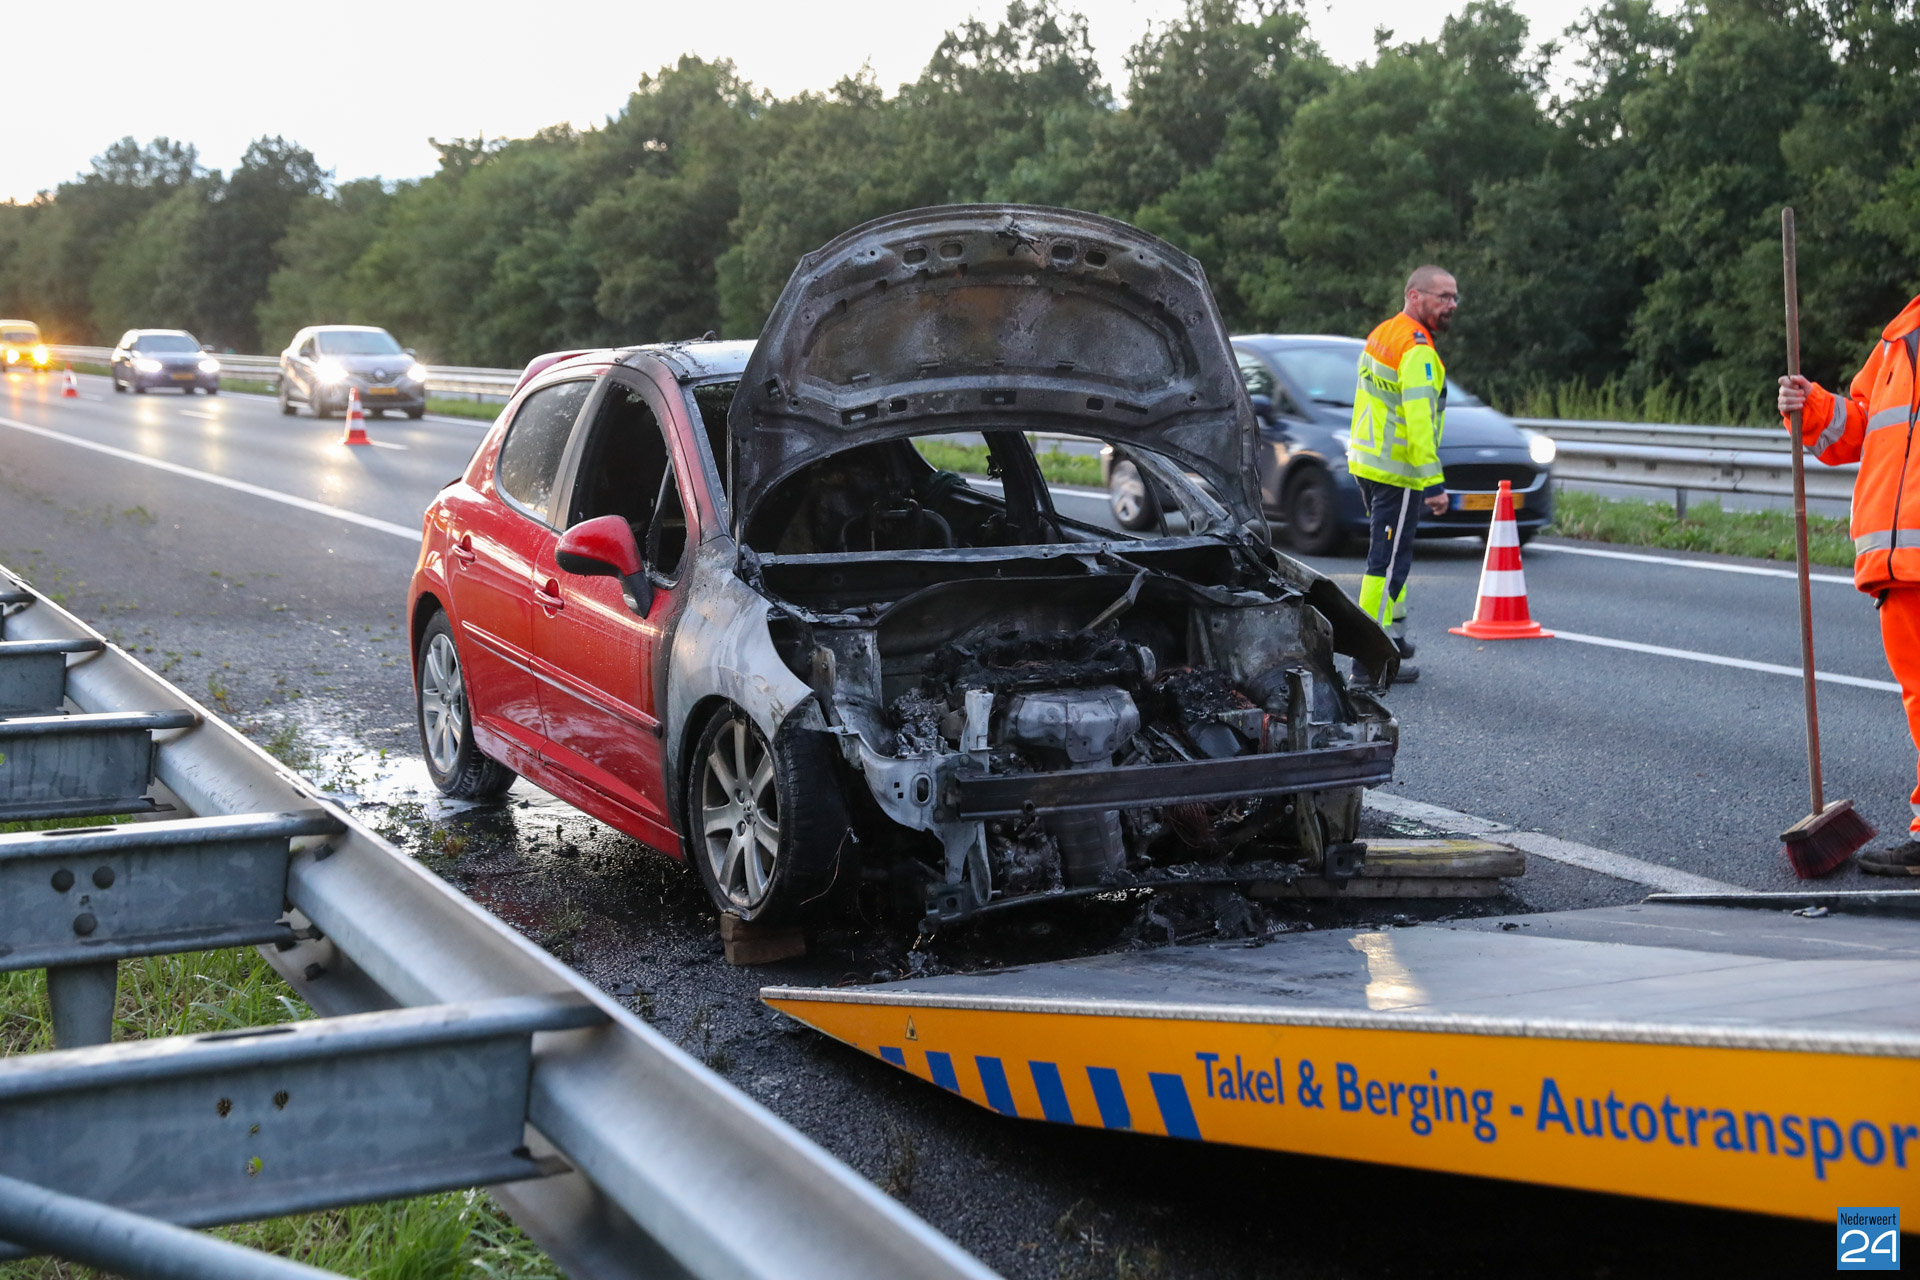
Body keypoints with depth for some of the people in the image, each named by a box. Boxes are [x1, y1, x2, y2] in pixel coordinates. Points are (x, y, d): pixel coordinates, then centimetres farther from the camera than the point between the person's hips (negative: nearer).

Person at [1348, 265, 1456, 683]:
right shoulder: (1416, 350, -18)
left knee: (1391, 552, 21)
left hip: (1366, 462, 10)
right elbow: (1419, 421, -25)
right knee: (1388, 559, -6)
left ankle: (1392, 634, 33)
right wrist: (1434, 483, -26)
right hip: (1397, 473, -10)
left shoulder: (1382, 335, 13)